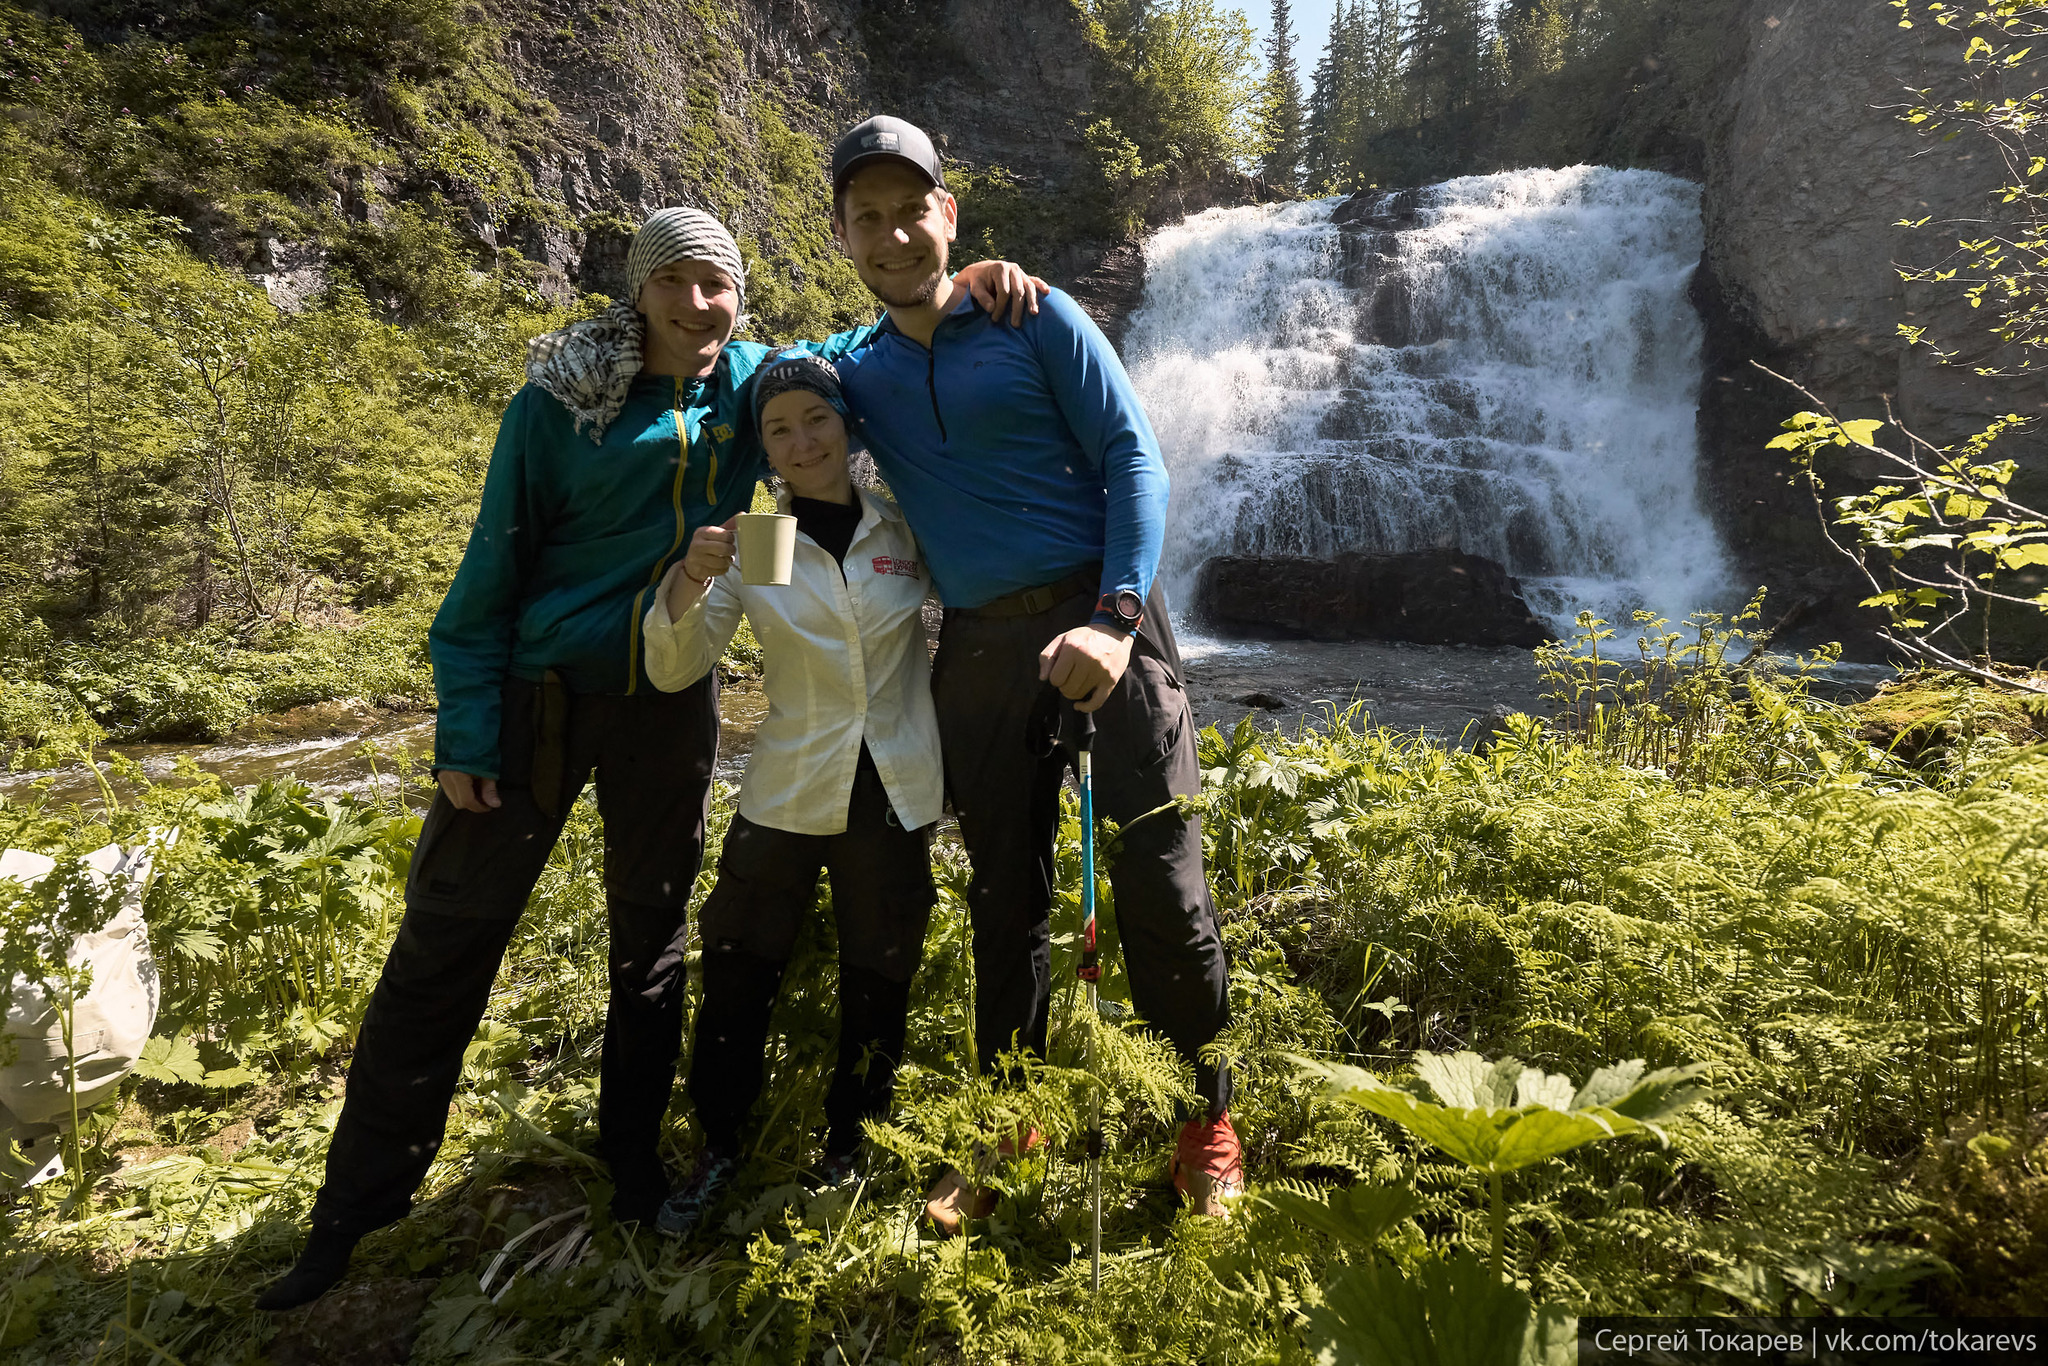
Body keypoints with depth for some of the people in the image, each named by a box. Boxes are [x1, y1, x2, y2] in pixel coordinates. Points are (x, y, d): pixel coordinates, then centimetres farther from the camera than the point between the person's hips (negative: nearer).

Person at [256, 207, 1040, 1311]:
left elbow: (866, 347, 15)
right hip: (541, 693, -2)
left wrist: (960, 291, -2)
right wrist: (466, 727, -9)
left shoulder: (748, 383, 1)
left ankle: (632, 1150, 33)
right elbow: (493, 567, -6)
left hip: (672, 708, 3)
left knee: (652, 935, 13)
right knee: (445, 938, 3)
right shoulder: (559, 401, -8)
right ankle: (357, 1203, 20)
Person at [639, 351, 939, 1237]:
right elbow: (674, 670, -6)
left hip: (894, 796, 0)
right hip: (786, 794, 0)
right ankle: (719, 1149, 30)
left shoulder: (908, 530, -2)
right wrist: (687, 583, -24)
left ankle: (847, 1144, 36)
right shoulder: (748, 544, -2)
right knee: (737, 973, 6)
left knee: (876, 980, 13)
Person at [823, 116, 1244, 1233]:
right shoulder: (854, 371, 14)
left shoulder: (1036, 320, 2)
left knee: (1156, 874, -6)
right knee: (1004, 893, 11)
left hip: (1097, 616, -3)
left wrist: (1114, 619, -19)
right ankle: (1007, 1125, 27)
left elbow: (1132, 458, -6)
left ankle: (1209, 1107, 17)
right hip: (977, 648, 4)